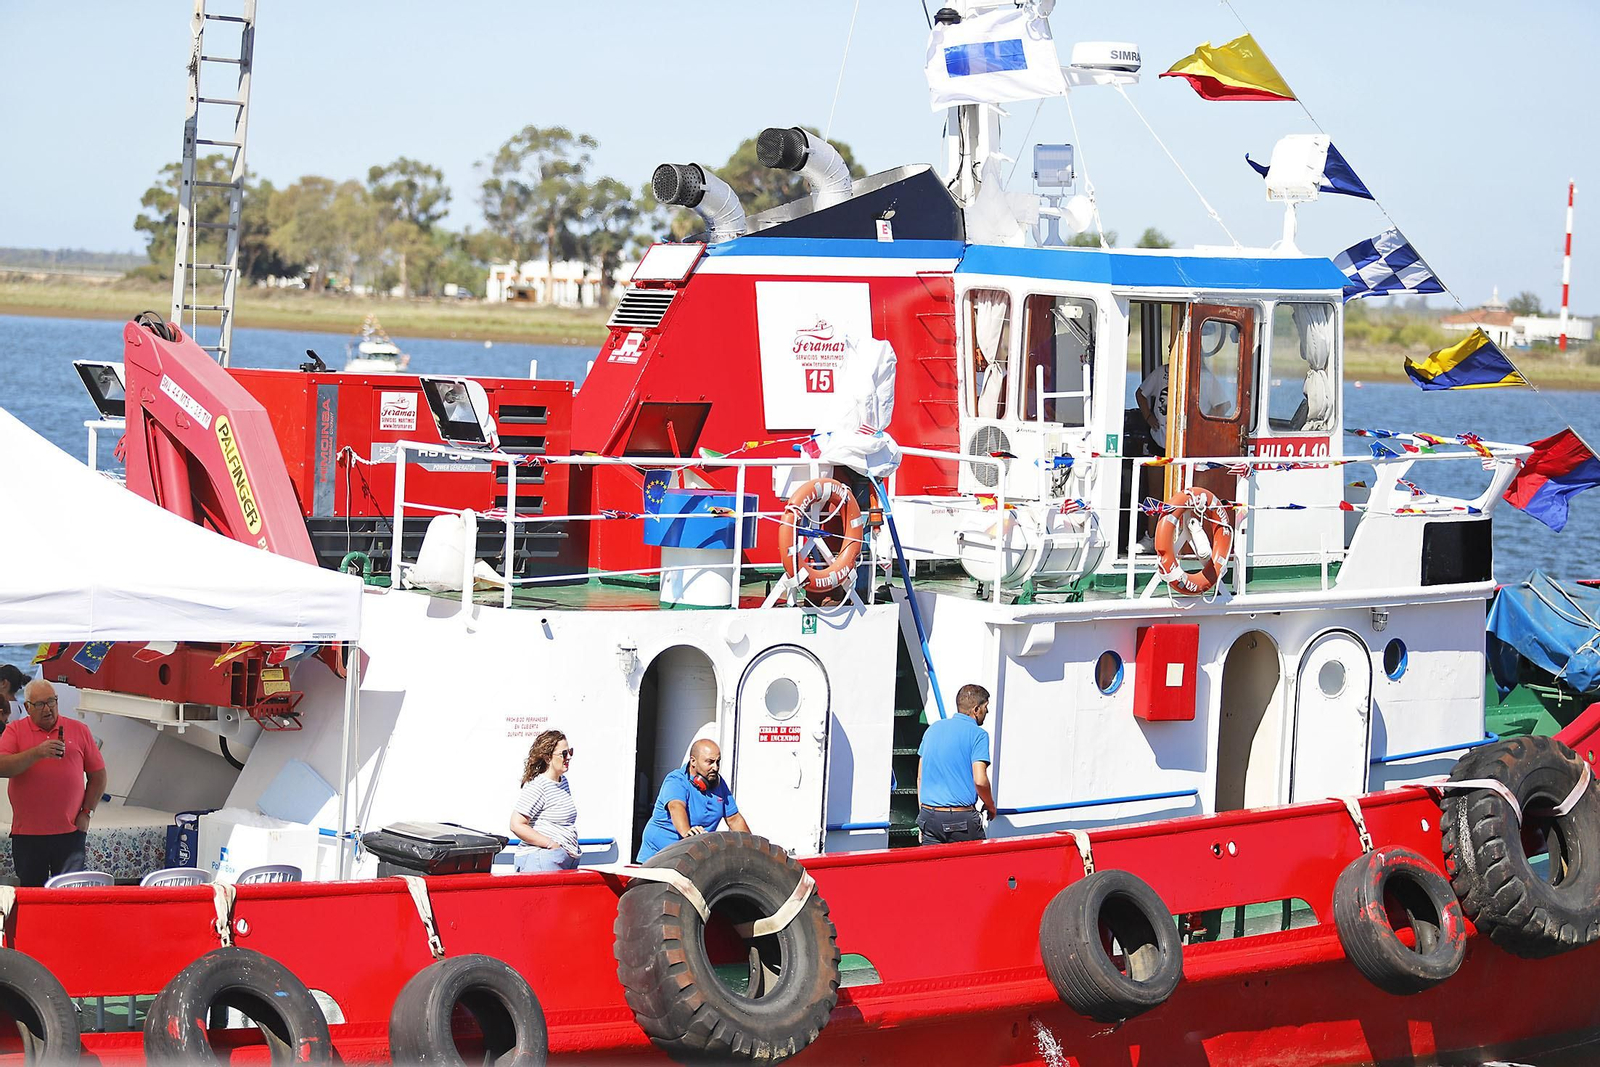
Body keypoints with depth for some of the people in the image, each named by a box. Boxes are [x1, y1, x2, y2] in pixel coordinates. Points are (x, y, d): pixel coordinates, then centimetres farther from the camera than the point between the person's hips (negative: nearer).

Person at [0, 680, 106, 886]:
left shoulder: (79, 730, 9)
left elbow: (98, 775, 13)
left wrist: (87, 813, 3)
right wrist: (38, 753, -22)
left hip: (70, 831, 1)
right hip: (27, 834, -1)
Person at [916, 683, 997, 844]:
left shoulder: (933, 729, 13)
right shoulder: (977, 734, -6)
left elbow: (920, 778, 15)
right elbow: (980, 780, -15)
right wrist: (990, 807, 3)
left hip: (928, 817, 6)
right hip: (961, 818, -6)